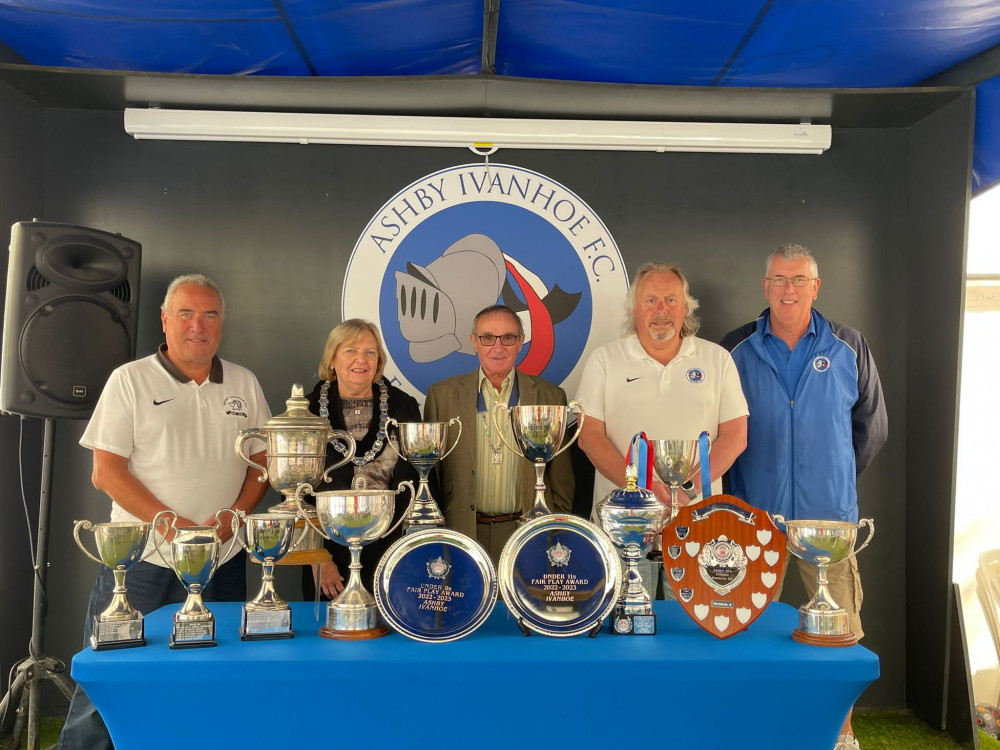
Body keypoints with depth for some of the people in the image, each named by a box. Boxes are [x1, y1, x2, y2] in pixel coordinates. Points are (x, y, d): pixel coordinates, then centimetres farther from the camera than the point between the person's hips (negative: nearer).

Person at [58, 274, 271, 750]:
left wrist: (234, 515, -8)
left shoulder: (244, 384, 9)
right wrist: (175, 526, -15)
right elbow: (106, 472, -6)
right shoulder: (130, 380, -2)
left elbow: (264, 460, 11)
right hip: (142, 563, -3)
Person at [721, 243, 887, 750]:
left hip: (829, 515, 0)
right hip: (753, 514, 0)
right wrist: (739, 486, 7)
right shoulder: (736, 350, 4)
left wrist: (839, 475, 12)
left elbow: (872, 426, 14)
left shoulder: (849, 348, 6)